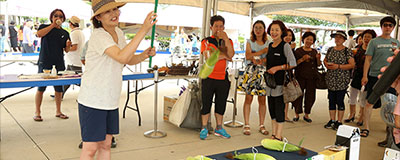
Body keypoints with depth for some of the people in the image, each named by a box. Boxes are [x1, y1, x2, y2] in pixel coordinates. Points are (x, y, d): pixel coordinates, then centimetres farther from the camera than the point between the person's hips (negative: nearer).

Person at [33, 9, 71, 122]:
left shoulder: (65, 33, 13)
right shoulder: (45, 27, 5)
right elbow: (39, 34, -19)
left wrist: (68, 45, -8)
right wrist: (53, 25, -15)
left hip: (59, 64, 4)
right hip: (45, 63, -3)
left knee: (59, 88, 8)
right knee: (41, 88, -2)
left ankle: (58, 111, 20)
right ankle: (37, 112, 9)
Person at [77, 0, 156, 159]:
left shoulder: (118, 32, 7)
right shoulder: (98, 35, -19)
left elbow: (130, 60, 15)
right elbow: (122, 57, -34)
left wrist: (144, 55, -7)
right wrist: (144, 29, -35)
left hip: (110, 101, 8)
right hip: (92, 101, -8)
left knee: (105, 145, 15)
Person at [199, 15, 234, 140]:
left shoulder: (228, 41, 10)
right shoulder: (206, 41, 1)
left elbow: (230, 55, -10)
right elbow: (208, 57, -15)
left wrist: (225, 38, -13)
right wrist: (224, 56, -7)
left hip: (223, 78, 3)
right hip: (209, 77, -3)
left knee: (221, 104, 11)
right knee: (206, 103, 3)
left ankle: (219, 128, 24)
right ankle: (204, 129, 14)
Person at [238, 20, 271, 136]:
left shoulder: (268, 43, 10)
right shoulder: (250, 42, 9)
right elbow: (248, 56, -7)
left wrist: (258, 59, -18)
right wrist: (263, 51, -9)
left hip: (263, 72, 1)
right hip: (251, 71, -1)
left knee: (262, 99, 4)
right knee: (248, 98, -2)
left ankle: (261, 125, 13)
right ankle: (246, 125, 5)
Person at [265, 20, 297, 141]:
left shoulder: (285, 46, -6)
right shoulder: (270, 45, 13)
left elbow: (293, 64, -12)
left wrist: (277, 68, -17)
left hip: (280, 82, -7)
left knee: (279, 108, -4)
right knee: (271, 108, 11)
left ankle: (278, 136, 3)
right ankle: (274, 134, 21)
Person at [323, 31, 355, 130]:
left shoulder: (347, 51, -6)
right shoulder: (330, 49, 11)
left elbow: (352, 65, -12)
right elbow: (325, 60, 21)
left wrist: (338, 66, -19)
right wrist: (326, 64, -2)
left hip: (342, 80, -5)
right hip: (330, 80, 5)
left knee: (340, 101, -1)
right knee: (331, 100, 10)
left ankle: (339, 122, 10)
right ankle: (332, 120, 20)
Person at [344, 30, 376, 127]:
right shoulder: (359, 48, 9)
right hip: (356, 74, 5)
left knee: (363, 98, 4)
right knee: (352, 96, 11)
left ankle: (361, 117, 19)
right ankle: (352, 114, 27)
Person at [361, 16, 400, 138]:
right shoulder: (374, 42, -1)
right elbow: (368, 60, -3)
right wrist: (365, 76, -10)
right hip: (375, 76, -4)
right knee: (370, 102, -4)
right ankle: (366, 127, 4)